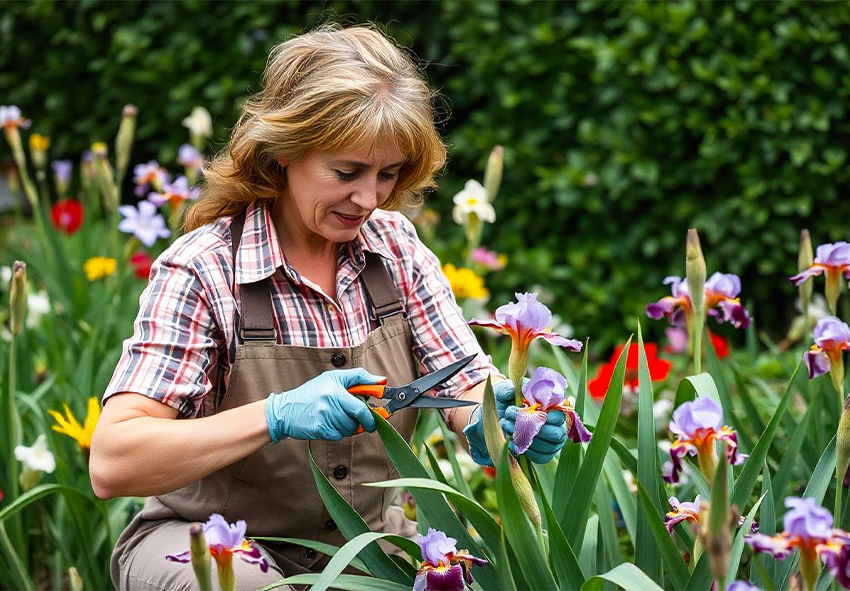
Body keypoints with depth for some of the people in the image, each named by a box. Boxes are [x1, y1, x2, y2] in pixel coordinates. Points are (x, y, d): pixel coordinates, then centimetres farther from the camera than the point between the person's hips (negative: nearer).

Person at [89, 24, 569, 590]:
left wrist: (495, 422, -29)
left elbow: (467, 382, -4)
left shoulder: (395, 245, -2)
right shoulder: (200, 271, -19)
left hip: (362, 540, 5)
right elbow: (111, 465, -26)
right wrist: (277, 416, -38)